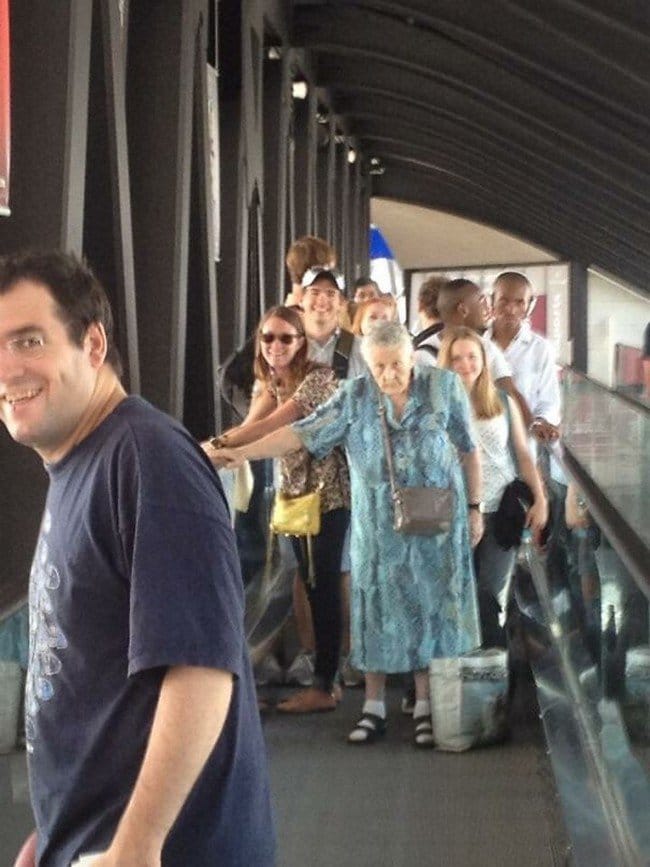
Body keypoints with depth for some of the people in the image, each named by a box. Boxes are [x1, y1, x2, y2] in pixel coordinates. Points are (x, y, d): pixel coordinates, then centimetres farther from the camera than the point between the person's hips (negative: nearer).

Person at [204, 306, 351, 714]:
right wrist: (217, 446, -25)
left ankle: (324, 686, 2)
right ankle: (326, 676, 20)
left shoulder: (319, 377, -18)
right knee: (312, 585, 12)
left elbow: (272, 425, -28)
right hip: (295, 491, 8)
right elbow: (254, 424, -8)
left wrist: (220, 444, -36)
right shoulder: (273, 380, 9)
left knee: (325, 586, -4)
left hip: (327, 494, -8)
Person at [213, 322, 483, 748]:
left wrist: (475, 508, 4)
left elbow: (469, 452, 2)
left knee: (432, 606, 3)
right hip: (378, 526, 1)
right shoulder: (355, 395, -4)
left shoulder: (445, 387, -5)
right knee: (377, 608, 5)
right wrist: (243, 452, -17)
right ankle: (374, 706, 15)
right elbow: (303, 433, -8)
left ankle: (426, 706, 14)